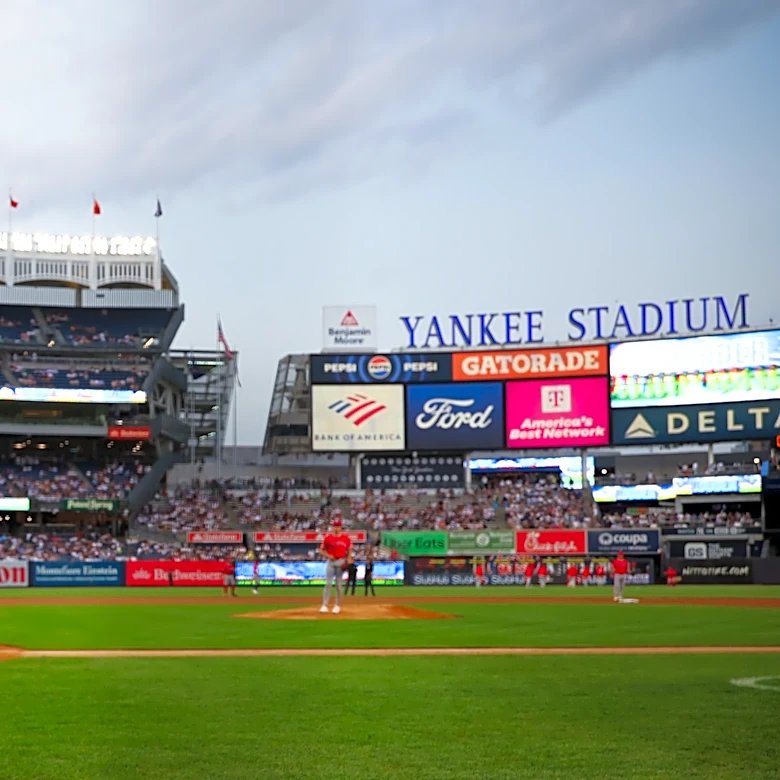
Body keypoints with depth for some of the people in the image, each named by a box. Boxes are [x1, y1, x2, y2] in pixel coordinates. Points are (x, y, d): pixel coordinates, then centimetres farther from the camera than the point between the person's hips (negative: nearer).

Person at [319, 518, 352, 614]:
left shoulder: (346, 538, 3)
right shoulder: (327, 537, 2)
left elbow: (349, 550, 9)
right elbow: (321, 550, 6)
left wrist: (349, 559, -7)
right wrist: (328, 555, -11)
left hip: (341, 562, 0)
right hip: (330, 561, 0)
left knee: (339, 584, 4)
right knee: (328, 583, -5)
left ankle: (337, 606, 13)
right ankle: (325, 605, -6)